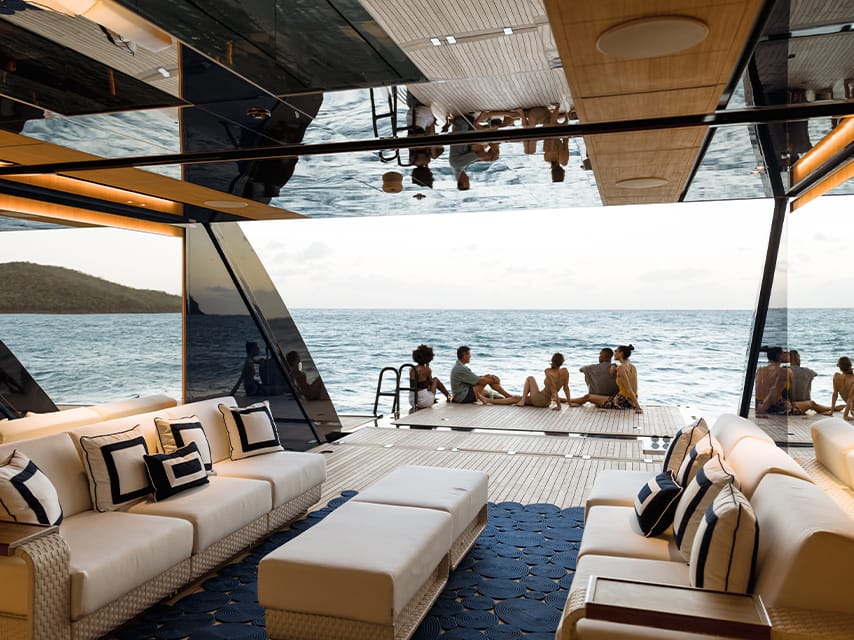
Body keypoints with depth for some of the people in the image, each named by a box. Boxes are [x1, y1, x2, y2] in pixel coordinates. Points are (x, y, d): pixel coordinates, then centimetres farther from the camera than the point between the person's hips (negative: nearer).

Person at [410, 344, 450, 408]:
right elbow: (431, 382, 8)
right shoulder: (426, 369, -12)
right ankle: (449, 396, 36)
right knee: (436, 380, 19)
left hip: (412, 400, 6)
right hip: (424, 400, -6)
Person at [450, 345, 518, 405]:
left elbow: (476, 378, 10)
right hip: (464, 396, -10)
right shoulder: (461, 369, -20)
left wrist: (492, 377, -2)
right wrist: (493, 381, -2)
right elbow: (480, 381, -18)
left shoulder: (458, 367, 12)